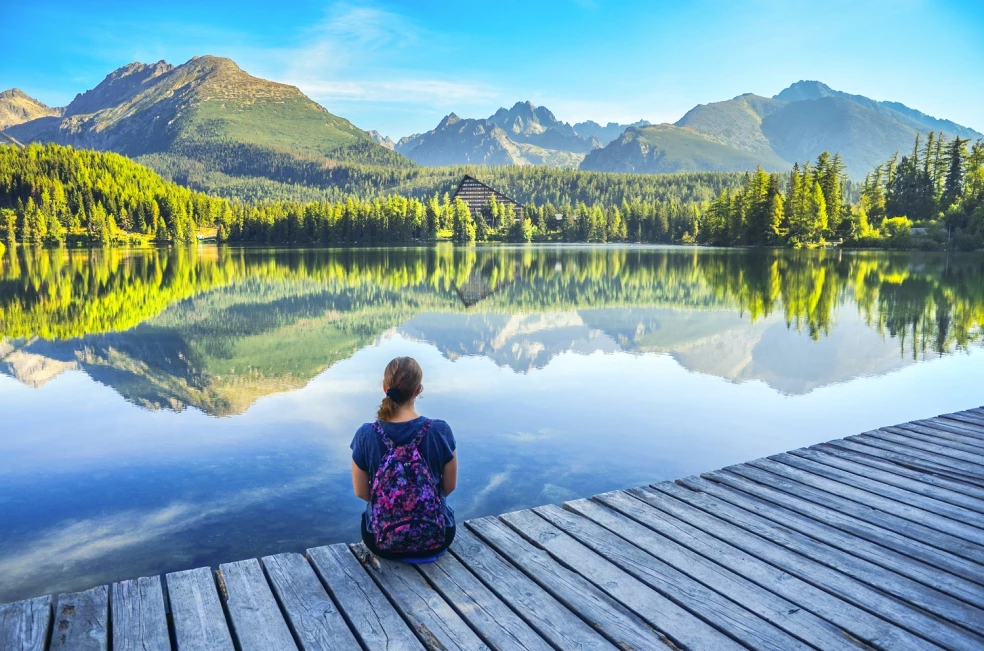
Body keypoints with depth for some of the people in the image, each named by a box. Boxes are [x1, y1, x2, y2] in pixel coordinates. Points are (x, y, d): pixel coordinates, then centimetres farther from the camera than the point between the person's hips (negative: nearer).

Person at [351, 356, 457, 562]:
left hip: (383, 541, 0)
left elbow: (361, 492, -3)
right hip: (436, 538, 0)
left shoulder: (366, 435, -16)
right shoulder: (441, 431, -16)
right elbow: (450, 486, -3)